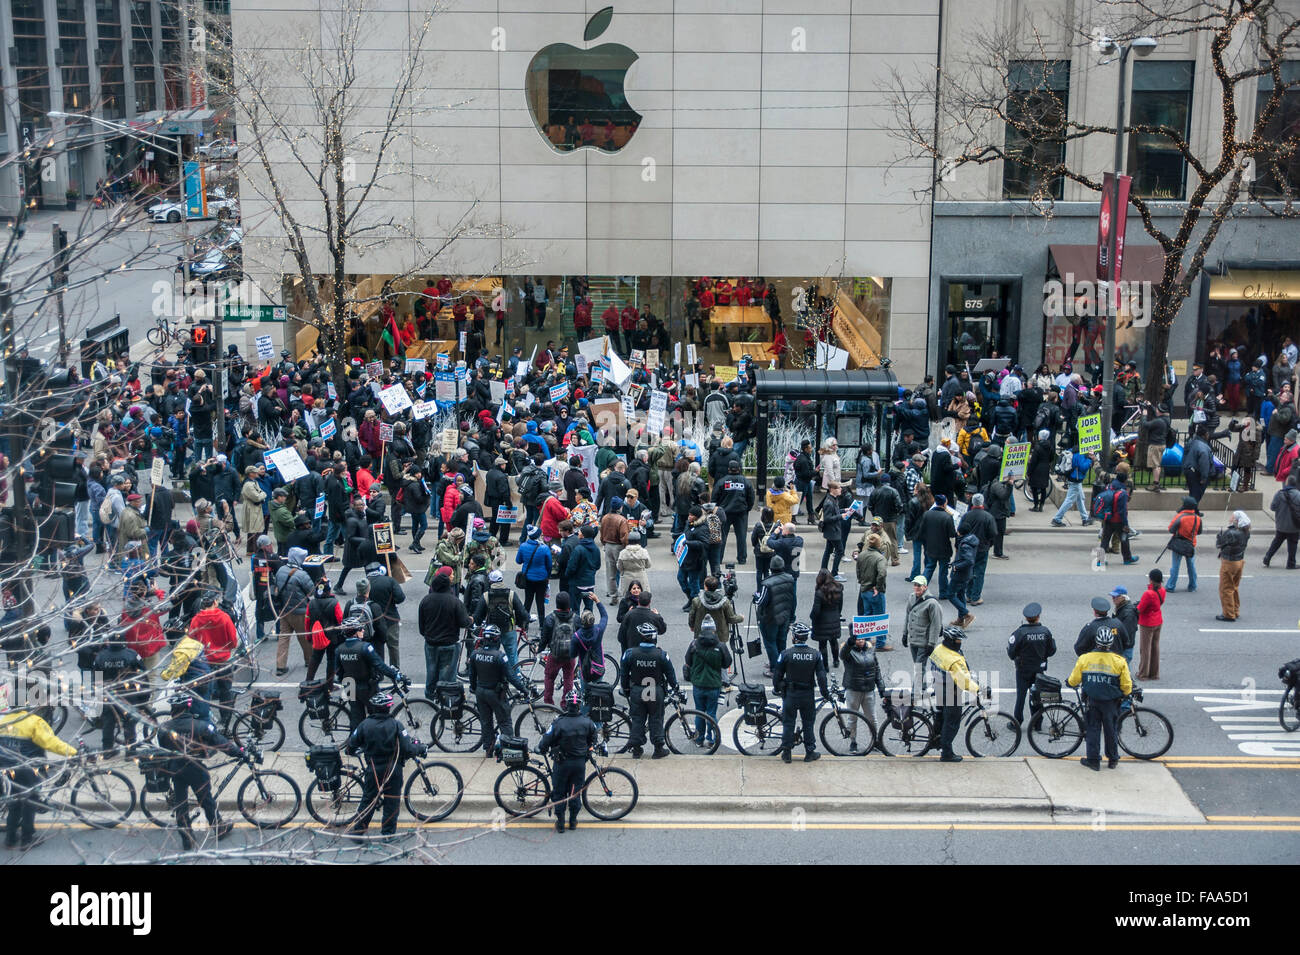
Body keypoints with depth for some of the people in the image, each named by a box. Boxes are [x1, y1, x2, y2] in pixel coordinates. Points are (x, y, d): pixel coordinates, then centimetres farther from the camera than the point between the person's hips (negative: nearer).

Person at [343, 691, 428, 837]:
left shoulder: (365, 725, -8)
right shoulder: (396, 725, -15)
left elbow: (351, 745, 0)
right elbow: (408, 749, -18)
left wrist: (352, 752, 24)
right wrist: (421, 748, 2)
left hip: (373, 770, 2)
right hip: (393, 771, -2)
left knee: (368, 799, 14)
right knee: (392, 801, 11)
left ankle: (358, 829, 19)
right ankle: (388, 831, 16)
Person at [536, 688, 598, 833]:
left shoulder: (558, 723, -22)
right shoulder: (587, 722, -10)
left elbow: (545, 742, -15)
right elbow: (592, 739, 9)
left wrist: (540, 749, 7)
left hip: (562, 763, -3)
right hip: (580, 763, 3)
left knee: (559, 793, 12)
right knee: (575, 791, 18)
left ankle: (560, 823, 17)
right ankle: (573, 821, 27)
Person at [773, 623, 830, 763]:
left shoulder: (785, 654, -13)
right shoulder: (816, 655, -7)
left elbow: (777, 675, -5)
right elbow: (821, 676, -4)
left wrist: (776, 689, 12)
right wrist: (825, 692, 9)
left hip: (790, 694, -1)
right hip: (808, 695, 1)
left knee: (788, 723, 9)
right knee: (808, 724, 13)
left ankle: (786, 753, 13)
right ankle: (810, 752, 19)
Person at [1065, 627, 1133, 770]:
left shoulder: (1084, 659, -9)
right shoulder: (1119, 661, -10)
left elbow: (1073, 681, -1)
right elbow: (1127, 686, -5)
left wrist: (1068, 680, 22)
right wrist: (1124, 694, 17)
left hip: (1091, 702, 0)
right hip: (1111, 703, 0)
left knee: (1092, 729, 10)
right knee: (1111, 730, 15)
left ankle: (1093, 760, 12)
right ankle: (1113, 759, 26)